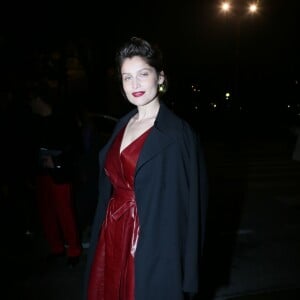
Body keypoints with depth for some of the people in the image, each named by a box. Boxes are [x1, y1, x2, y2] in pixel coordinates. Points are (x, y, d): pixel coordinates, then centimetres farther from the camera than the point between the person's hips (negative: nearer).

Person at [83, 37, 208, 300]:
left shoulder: (178, 133, -15)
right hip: (112, 238, 7)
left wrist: (184, 274, -16)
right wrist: (105, 234, 12)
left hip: (151, 245, -6)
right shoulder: (123, 125, 6)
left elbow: (185, 205, -15)